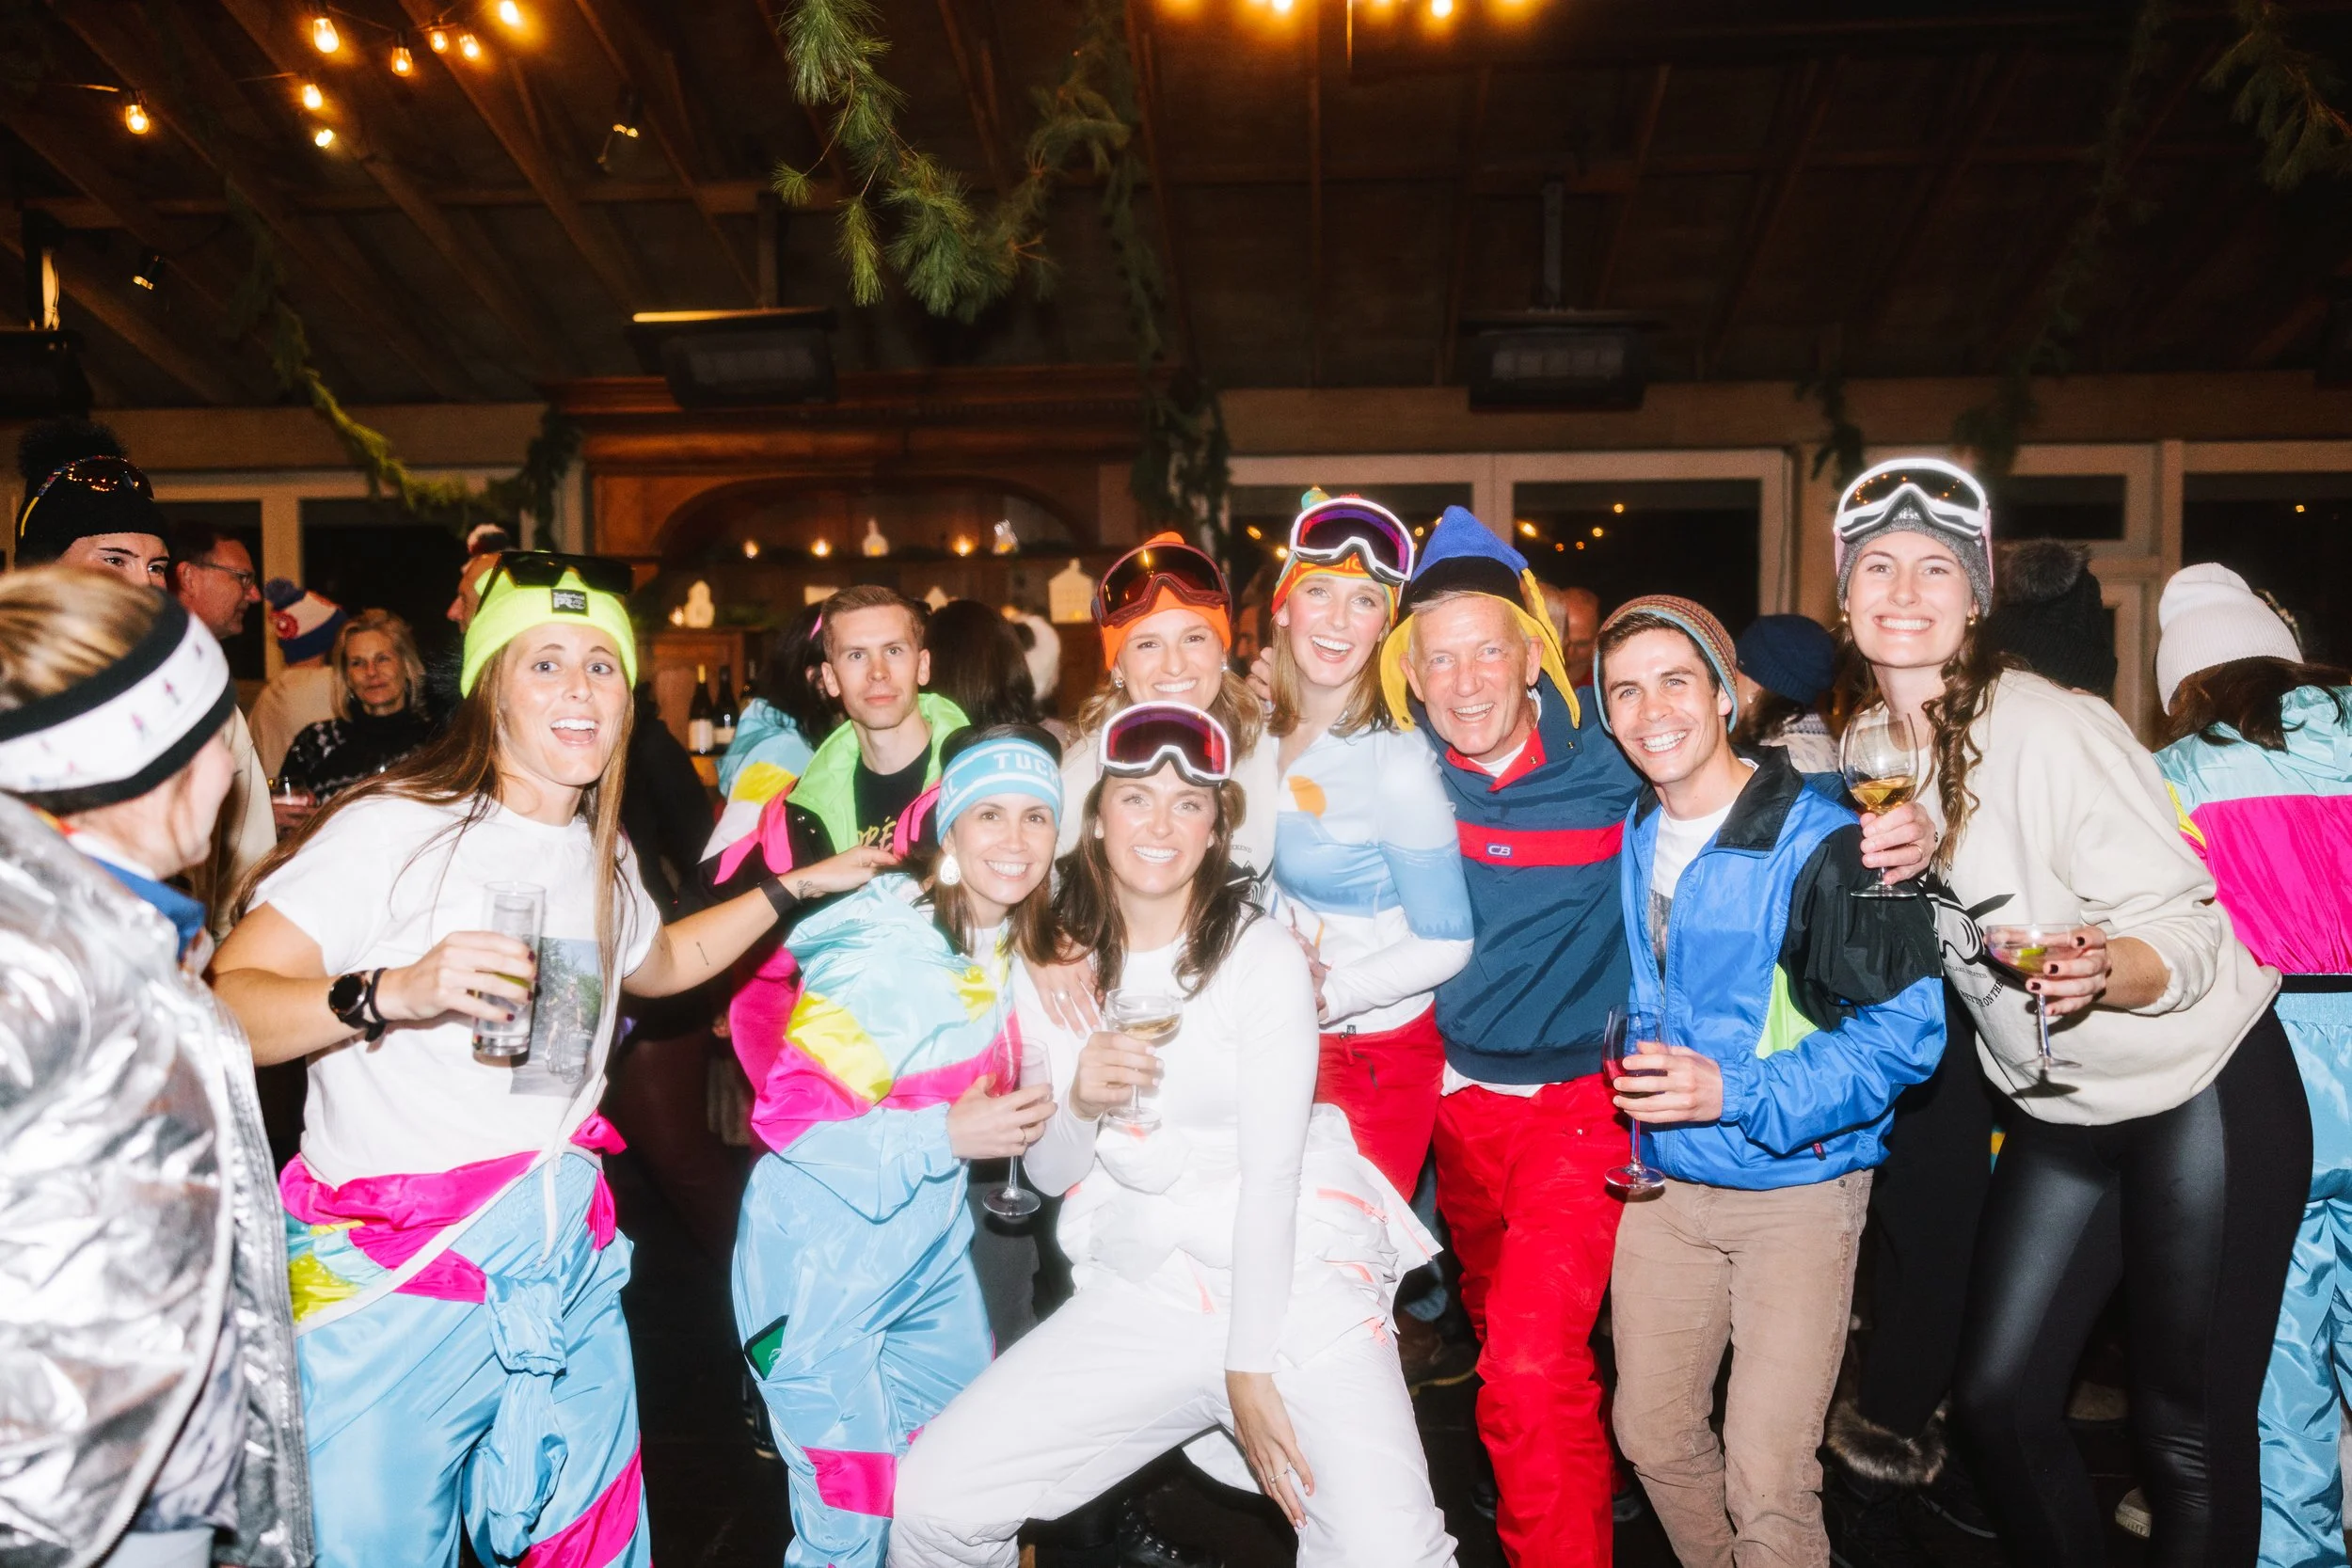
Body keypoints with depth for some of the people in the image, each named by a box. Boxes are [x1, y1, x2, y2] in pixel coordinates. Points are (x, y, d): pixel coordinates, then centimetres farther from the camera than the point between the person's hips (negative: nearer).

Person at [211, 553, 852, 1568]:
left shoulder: (603, 856, 11)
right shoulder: (394, 830, -12)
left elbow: (658, 964, 31)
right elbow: (221, 1004, -19)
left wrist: (793, 888, 25)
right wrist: (389, 991, -34)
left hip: (566, 1275, 6)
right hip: (398, 1290, -6)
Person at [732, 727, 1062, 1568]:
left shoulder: (1011, 944, 1)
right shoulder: (884, 948, -23)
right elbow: (788, 1111, -23)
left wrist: (1018, 1115, 1)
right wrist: (946, 1135, -24)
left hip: (932, 1240, 8)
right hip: (824, 1259, -8)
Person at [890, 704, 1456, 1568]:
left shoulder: (1263, 956, -8)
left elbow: (1272, 1173, -9)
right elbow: (1049, 1174, 7)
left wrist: (1251, 1368, -10)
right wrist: (1079, 1102, -14)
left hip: (1296, 1285, -3)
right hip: (1140, 1296, 4)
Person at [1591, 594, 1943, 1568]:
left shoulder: (1821, 843, -16)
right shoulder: (1626, 837, 4)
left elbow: (1907, 1026, -18)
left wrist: (1737, 1092, -25)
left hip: (1796, 1188, -6)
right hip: (1663, 1180, 6)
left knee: (1767, 1488, -5)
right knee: (1653, 1435, 16)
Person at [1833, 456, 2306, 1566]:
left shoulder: (2053, 728, -20)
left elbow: (2190, 931, -21)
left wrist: (2101, 971, -40)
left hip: (2201, 1093, -6)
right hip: (2056, 1111, 6)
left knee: (2188, 1432, 3)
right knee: (1997, 1402, 8)